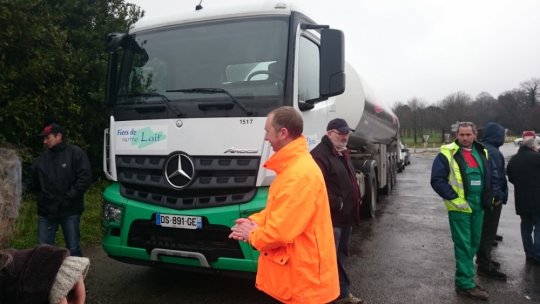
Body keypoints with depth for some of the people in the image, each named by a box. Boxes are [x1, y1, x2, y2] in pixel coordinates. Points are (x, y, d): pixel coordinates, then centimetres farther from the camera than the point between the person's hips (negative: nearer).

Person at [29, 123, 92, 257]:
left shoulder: (75, 153, -6)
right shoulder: (41, 159, 10)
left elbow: (85, 177, -13)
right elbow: (33, 182, 15)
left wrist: (70, 197, -16)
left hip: (70, 211, -4)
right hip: (46, 211, 5)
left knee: (73, 249, 5)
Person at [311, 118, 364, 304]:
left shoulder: (342, 153, 17)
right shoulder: (319, 155, -17)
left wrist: (354, 202, 14)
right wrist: (337, 204, -20)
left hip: (345, 216, 10)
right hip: (331, 218, -10)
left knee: (340, 257, 20)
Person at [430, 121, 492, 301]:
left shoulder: (482, 153, 10)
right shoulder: (448, 153, -10)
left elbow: (487, 177, 22)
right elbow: (437, 180, -13)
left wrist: (487, 197, 12)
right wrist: (454, 198, -18)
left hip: (478, 207, 7)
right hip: (459, 207, -6)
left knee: (474, 243, 14)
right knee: (463, 245, -2)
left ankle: (464, 276, 30)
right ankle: (466, 284, 8)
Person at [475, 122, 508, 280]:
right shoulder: (493, 152, -20)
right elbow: (494, 175, -24)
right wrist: (498, 196, -17)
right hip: (492, 198, -10)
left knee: (485, 230, 19)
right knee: (489, 231, -2)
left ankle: (484, 259, 32)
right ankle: (485, 265, 5)